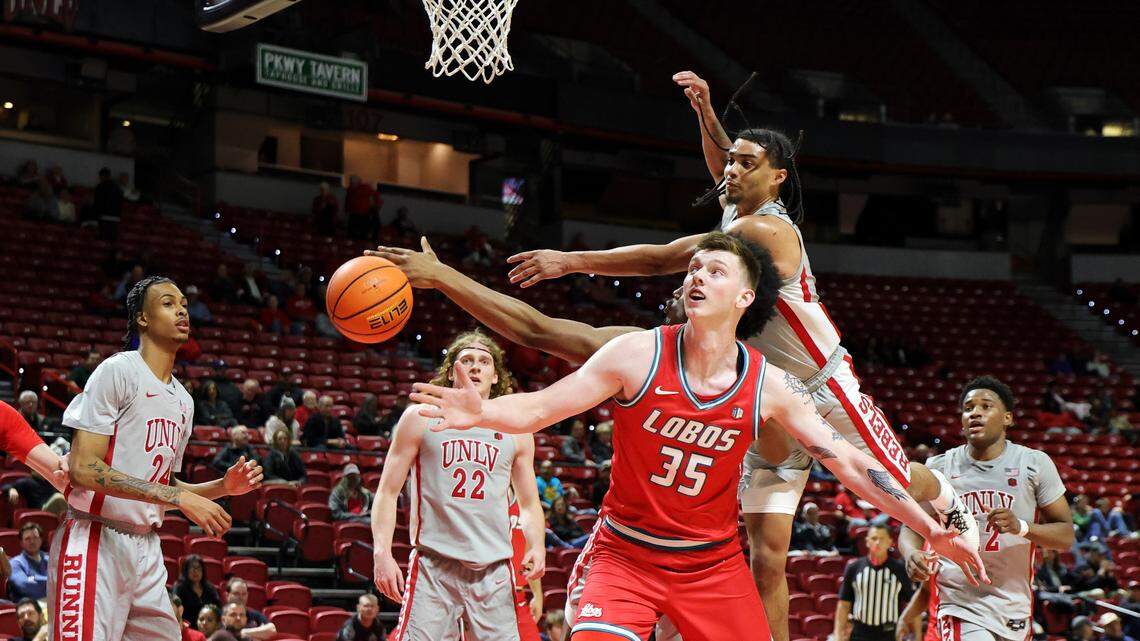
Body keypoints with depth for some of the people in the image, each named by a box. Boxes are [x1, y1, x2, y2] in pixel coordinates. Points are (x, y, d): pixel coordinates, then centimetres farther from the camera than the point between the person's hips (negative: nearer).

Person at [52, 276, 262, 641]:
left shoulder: (183, 401, 17)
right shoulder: (117, 371, -8)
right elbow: (84, 469, -17)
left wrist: (223, 487, 5)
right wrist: (178, 497, -22)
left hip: (146, 548, 8)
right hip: (96, 540, -8)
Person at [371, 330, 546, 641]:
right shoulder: (421, 418, 7)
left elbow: (529, 504, 20)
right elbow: (388, 492, 6)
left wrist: (536, 546, 0)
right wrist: (382, 552, -7)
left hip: (494, 571, 2)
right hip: (433, 566, -2)